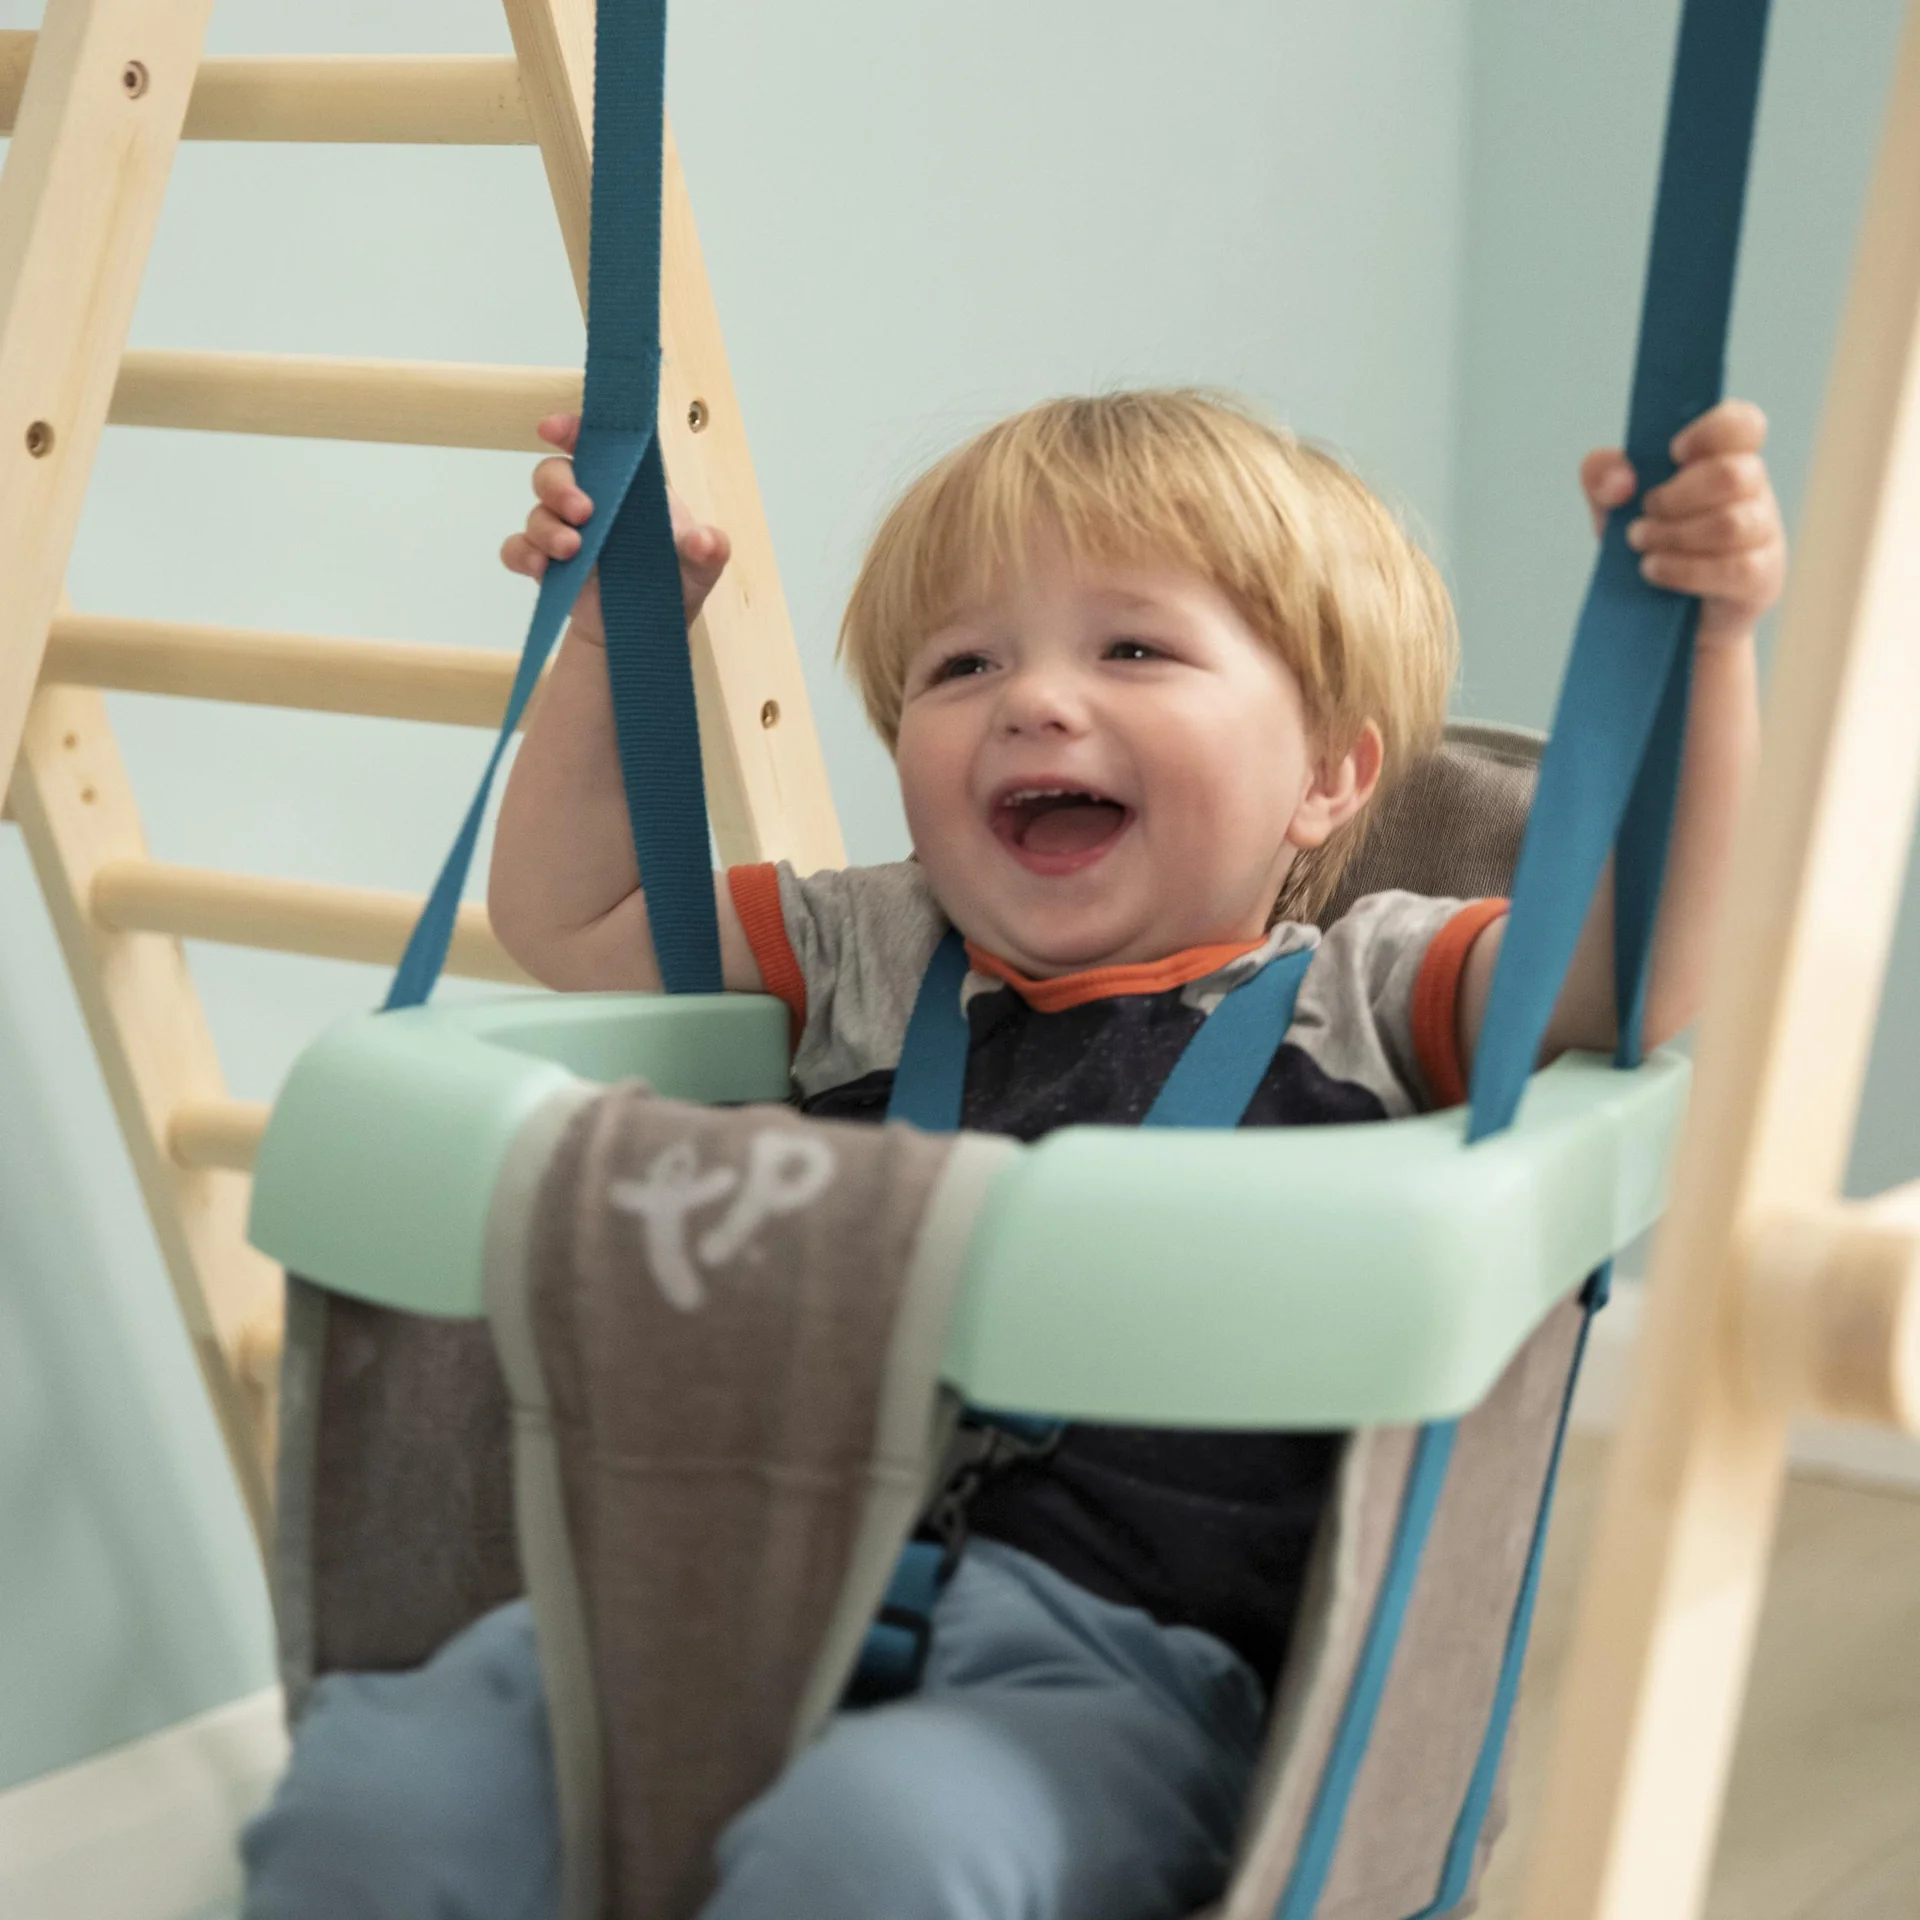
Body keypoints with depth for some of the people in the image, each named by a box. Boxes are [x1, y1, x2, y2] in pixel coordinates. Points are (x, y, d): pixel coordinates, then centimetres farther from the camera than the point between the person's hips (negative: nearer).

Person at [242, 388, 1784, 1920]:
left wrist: (1708, 643, -11)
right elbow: (561, 917, 36)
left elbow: (1664, 981, -2)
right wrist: (612, 632, 29)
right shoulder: (872, 956, 26)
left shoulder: (1366, 992, 13)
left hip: (1108, 1661, -3)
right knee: (376, 1793, -24)